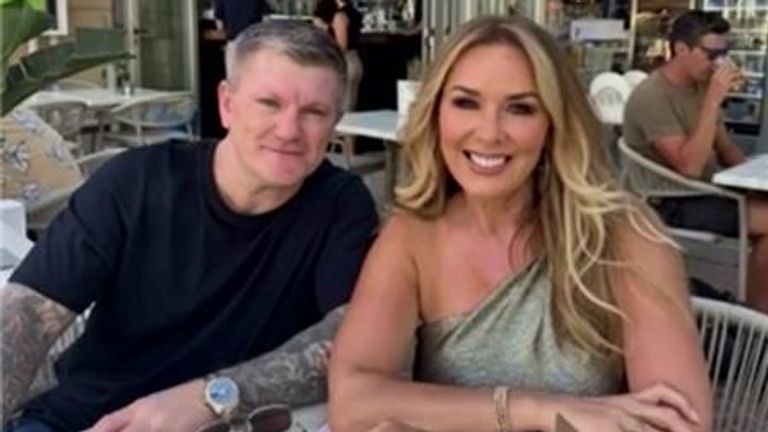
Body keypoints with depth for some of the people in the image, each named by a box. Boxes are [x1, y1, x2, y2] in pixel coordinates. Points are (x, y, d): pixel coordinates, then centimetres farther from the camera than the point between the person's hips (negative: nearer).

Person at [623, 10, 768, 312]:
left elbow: (725, 147, 17)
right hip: (672, 202, -9)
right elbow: (689, 166, -27)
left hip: (707, 188, 9)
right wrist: (714, 100, -28)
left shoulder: (702, 85, 6)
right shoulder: (651, 96, -19)